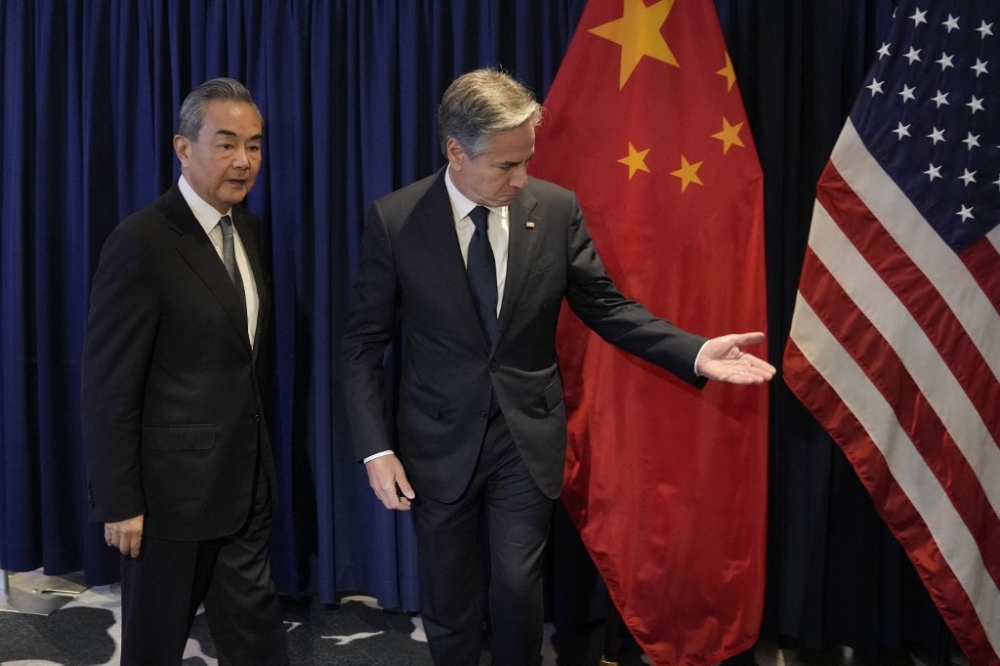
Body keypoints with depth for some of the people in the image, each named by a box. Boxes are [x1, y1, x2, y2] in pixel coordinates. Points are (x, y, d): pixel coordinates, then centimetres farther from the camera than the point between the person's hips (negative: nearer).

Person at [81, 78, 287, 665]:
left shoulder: (250, 228, 5)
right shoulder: (141, 243, -18)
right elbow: (109, 385, -17)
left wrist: (259, 453, 11)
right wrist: (119, 503, -14)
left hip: (247, 479, 7)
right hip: (175, 485, -6)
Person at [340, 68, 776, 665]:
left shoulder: (557, 209, -7)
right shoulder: (394, 220, -11)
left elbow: (605, 306, -1)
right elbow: (364, 342, -5)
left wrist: (695, 352, -14)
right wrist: (375, 448, -10)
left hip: (529, 436, 1)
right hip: (440, 442, 0)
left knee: (518, 588, 10)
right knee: (448, 599, 15)